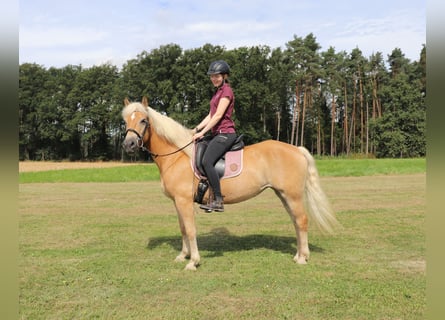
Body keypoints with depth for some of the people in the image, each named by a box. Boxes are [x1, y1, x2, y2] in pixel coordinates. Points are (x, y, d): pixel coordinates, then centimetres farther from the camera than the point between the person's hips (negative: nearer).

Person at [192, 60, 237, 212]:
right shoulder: (218, 92, 22)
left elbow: (218, 115, -15)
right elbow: (210, 115, 20)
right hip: (218, 134, 10)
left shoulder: (226, 91, -7)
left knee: (207, 161, -24)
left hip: (225, 133, -10)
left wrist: (202, 132, -15)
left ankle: (218, 200, -22)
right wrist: (197, 129, 9)